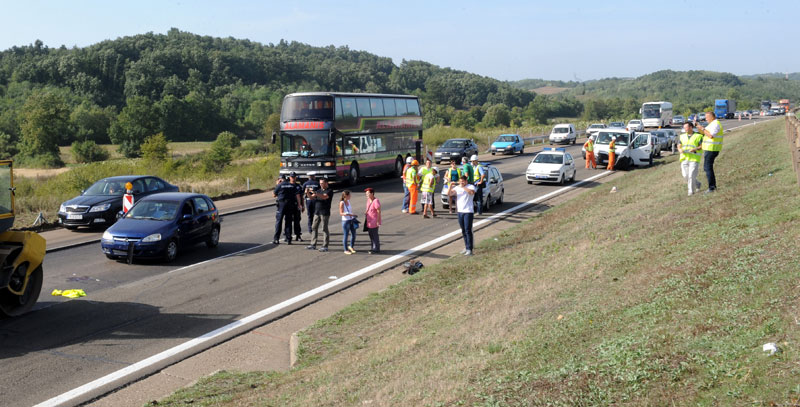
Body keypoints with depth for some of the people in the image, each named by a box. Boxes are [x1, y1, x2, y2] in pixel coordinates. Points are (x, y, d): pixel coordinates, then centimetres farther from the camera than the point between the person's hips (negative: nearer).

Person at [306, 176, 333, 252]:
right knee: (314, 227, 7)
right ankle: (313, 245, 12)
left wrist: (315, 193, -33)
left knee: (324, 229, -4)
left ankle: (325, 246, 0)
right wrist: (308, 193, -11)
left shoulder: (330, 190, -5)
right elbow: (312, 197, 9)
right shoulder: (319, 190, 15)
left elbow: (324, 197, -23)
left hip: (325, 212, -7)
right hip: (317, 212, 7)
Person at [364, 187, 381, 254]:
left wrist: (378, 221, -21)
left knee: (375, 235, 0)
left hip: (374, 222, -9)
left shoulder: (376, 201, -21)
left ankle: (376, 249, 8)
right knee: (371, 235, 17)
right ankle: (373, 248, 28)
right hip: (369, 222, 9)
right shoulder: (368, 200, 7)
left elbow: (379, 211, -20)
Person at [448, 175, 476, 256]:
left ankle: (469, 249, -6)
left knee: (468, 230, -8)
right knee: (463, 231, 12)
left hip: (468, 212, -6)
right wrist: (450, 186, -14)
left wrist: (463, 187, -28)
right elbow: (449, 193, 1)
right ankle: (466, 247, 22)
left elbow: (472, 192, -26)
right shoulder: (457, 188, 10)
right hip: (460, 211, 6)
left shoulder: (471, 186, -4)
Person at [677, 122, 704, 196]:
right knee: (685, 175, 0)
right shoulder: (682, 136, 14)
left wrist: (695, 149, -21)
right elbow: (679, 146, 11)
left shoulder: (698, 136, 1)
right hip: (684, 158, 4)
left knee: (692, 176, -11)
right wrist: (680, 149, -12)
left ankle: (691, 191, 1)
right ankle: (697, 184, 24)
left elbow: (702, 146, -3)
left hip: (694, 159, -4)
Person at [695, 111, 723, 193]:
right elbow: (703, 132, 21)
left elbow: (711, 135, -25)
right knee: (707, 167, 15)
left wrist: (703, 129, -17)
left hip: (711, 149, -10)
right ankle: (713, 186, 20)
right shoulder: (712, 124, 19)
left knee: (708, 167, -9)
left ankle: (711, 187, -7)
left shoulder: (716, 124, -14)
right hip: (709, 149, 10)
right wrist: (697, 126, 7)